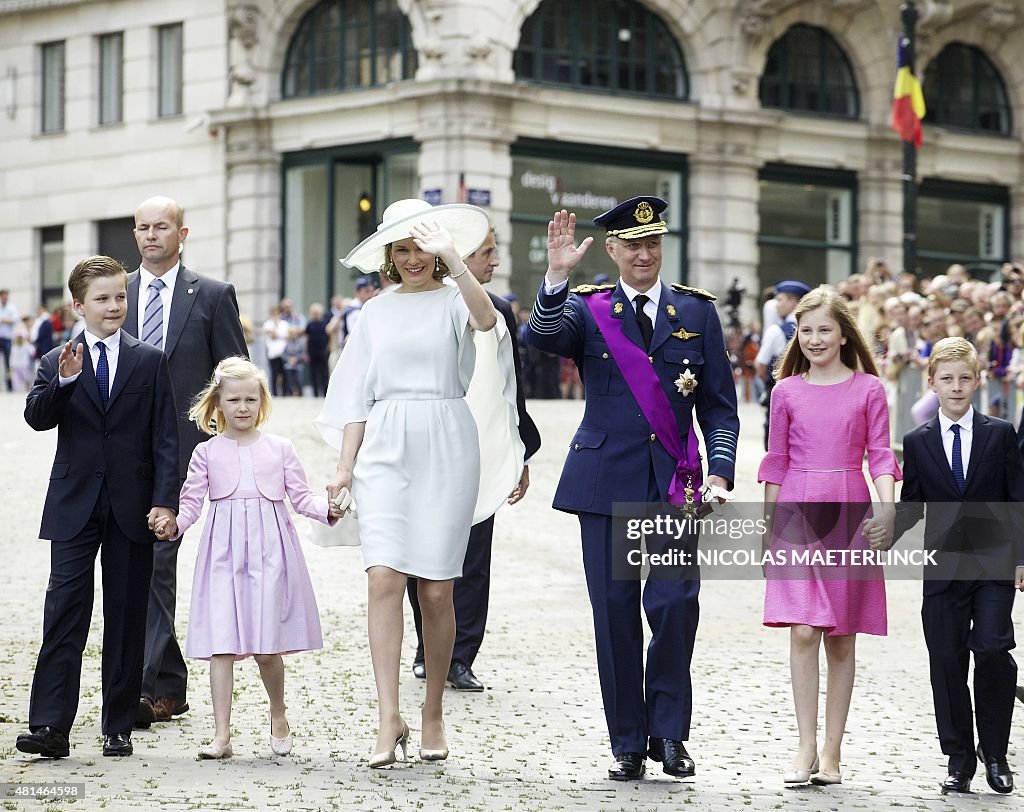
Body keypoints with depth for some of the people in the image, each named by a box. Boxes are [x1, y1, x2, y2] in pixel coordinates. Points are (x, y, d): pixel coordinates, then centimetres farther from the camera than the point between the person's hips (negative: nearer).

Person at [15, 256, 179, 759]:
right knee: (65, 613, -7)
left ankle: (118, 726, 12)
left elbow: (165, 437, 1)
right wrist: (63, 381, -24)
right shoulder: (57, 362, 7)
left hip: (132, 507, 0)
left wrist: (164, 501, -7)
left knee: (126, 618, 5)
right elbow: (37, 418, -8)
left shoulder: (150, 362, 5)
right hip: (75, 506, 0)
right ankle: (50, 727, -11)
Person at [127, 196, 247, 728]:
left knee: (156, 560, -13)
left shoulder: (213, 296, 3)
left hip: (181, 449, -4)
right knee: (144, 563, 8)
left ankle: (147, 686, -15)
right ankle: (171, 685, 19)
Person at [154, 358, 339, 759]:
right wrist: (174, 524, -15)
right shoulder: (207, 453, 8)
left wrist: (325, 510, -12)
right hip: (223, 552, 0)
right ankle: (221, 734, -3)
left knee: (266, 645, -2)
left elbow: (301, 496, 6)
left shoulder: (279, 449, 9)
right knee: (222, 645, -5)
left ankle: (278, 717, 24)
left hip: (269, 549, 0)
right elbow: (191, 500, 4)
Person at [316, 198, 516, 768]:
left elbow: (486, 319, -21)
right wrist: (345, 468, 7)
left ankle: (434, 715, 14)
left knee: (436, 588, 0)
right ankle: (390, 719, -14)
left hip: (445, 447, -2)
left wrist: (453, 259, -27)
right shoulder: (376, 313, 15)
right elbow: (358, 398, 15)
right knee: (385, 578, -12)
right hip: (385, 448, 2)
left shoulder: (454, 301, 4)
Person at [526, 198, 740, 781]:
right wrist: (557, 278, -32)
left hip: (675, 482, 0)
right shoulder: (587, 307, 5)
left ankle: (668, 730, 8)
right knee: (614, 612, 2)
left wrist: (719, 473, -3)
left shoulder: (697, 311, 9)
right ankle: (628, 744, 13)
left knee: (675, 604, -11)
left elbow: (720, 405, 9)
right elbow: (544, 337, -17)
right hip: (607, 480, 0)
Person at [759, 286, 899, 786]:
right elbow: (776, 460, 12)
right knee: (803, 631, -11)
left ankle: (832, 752, 10)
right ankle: (806, 749, -8)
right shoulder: (786, 391, 7)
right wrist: (769, 521, 11)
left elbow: (880, 454, 2)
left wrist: (887, 503, -14)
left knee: (842, 639, 4)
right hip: (797, 514, 0)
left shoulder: (868, 389, 4)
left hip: (850, 515, 0)